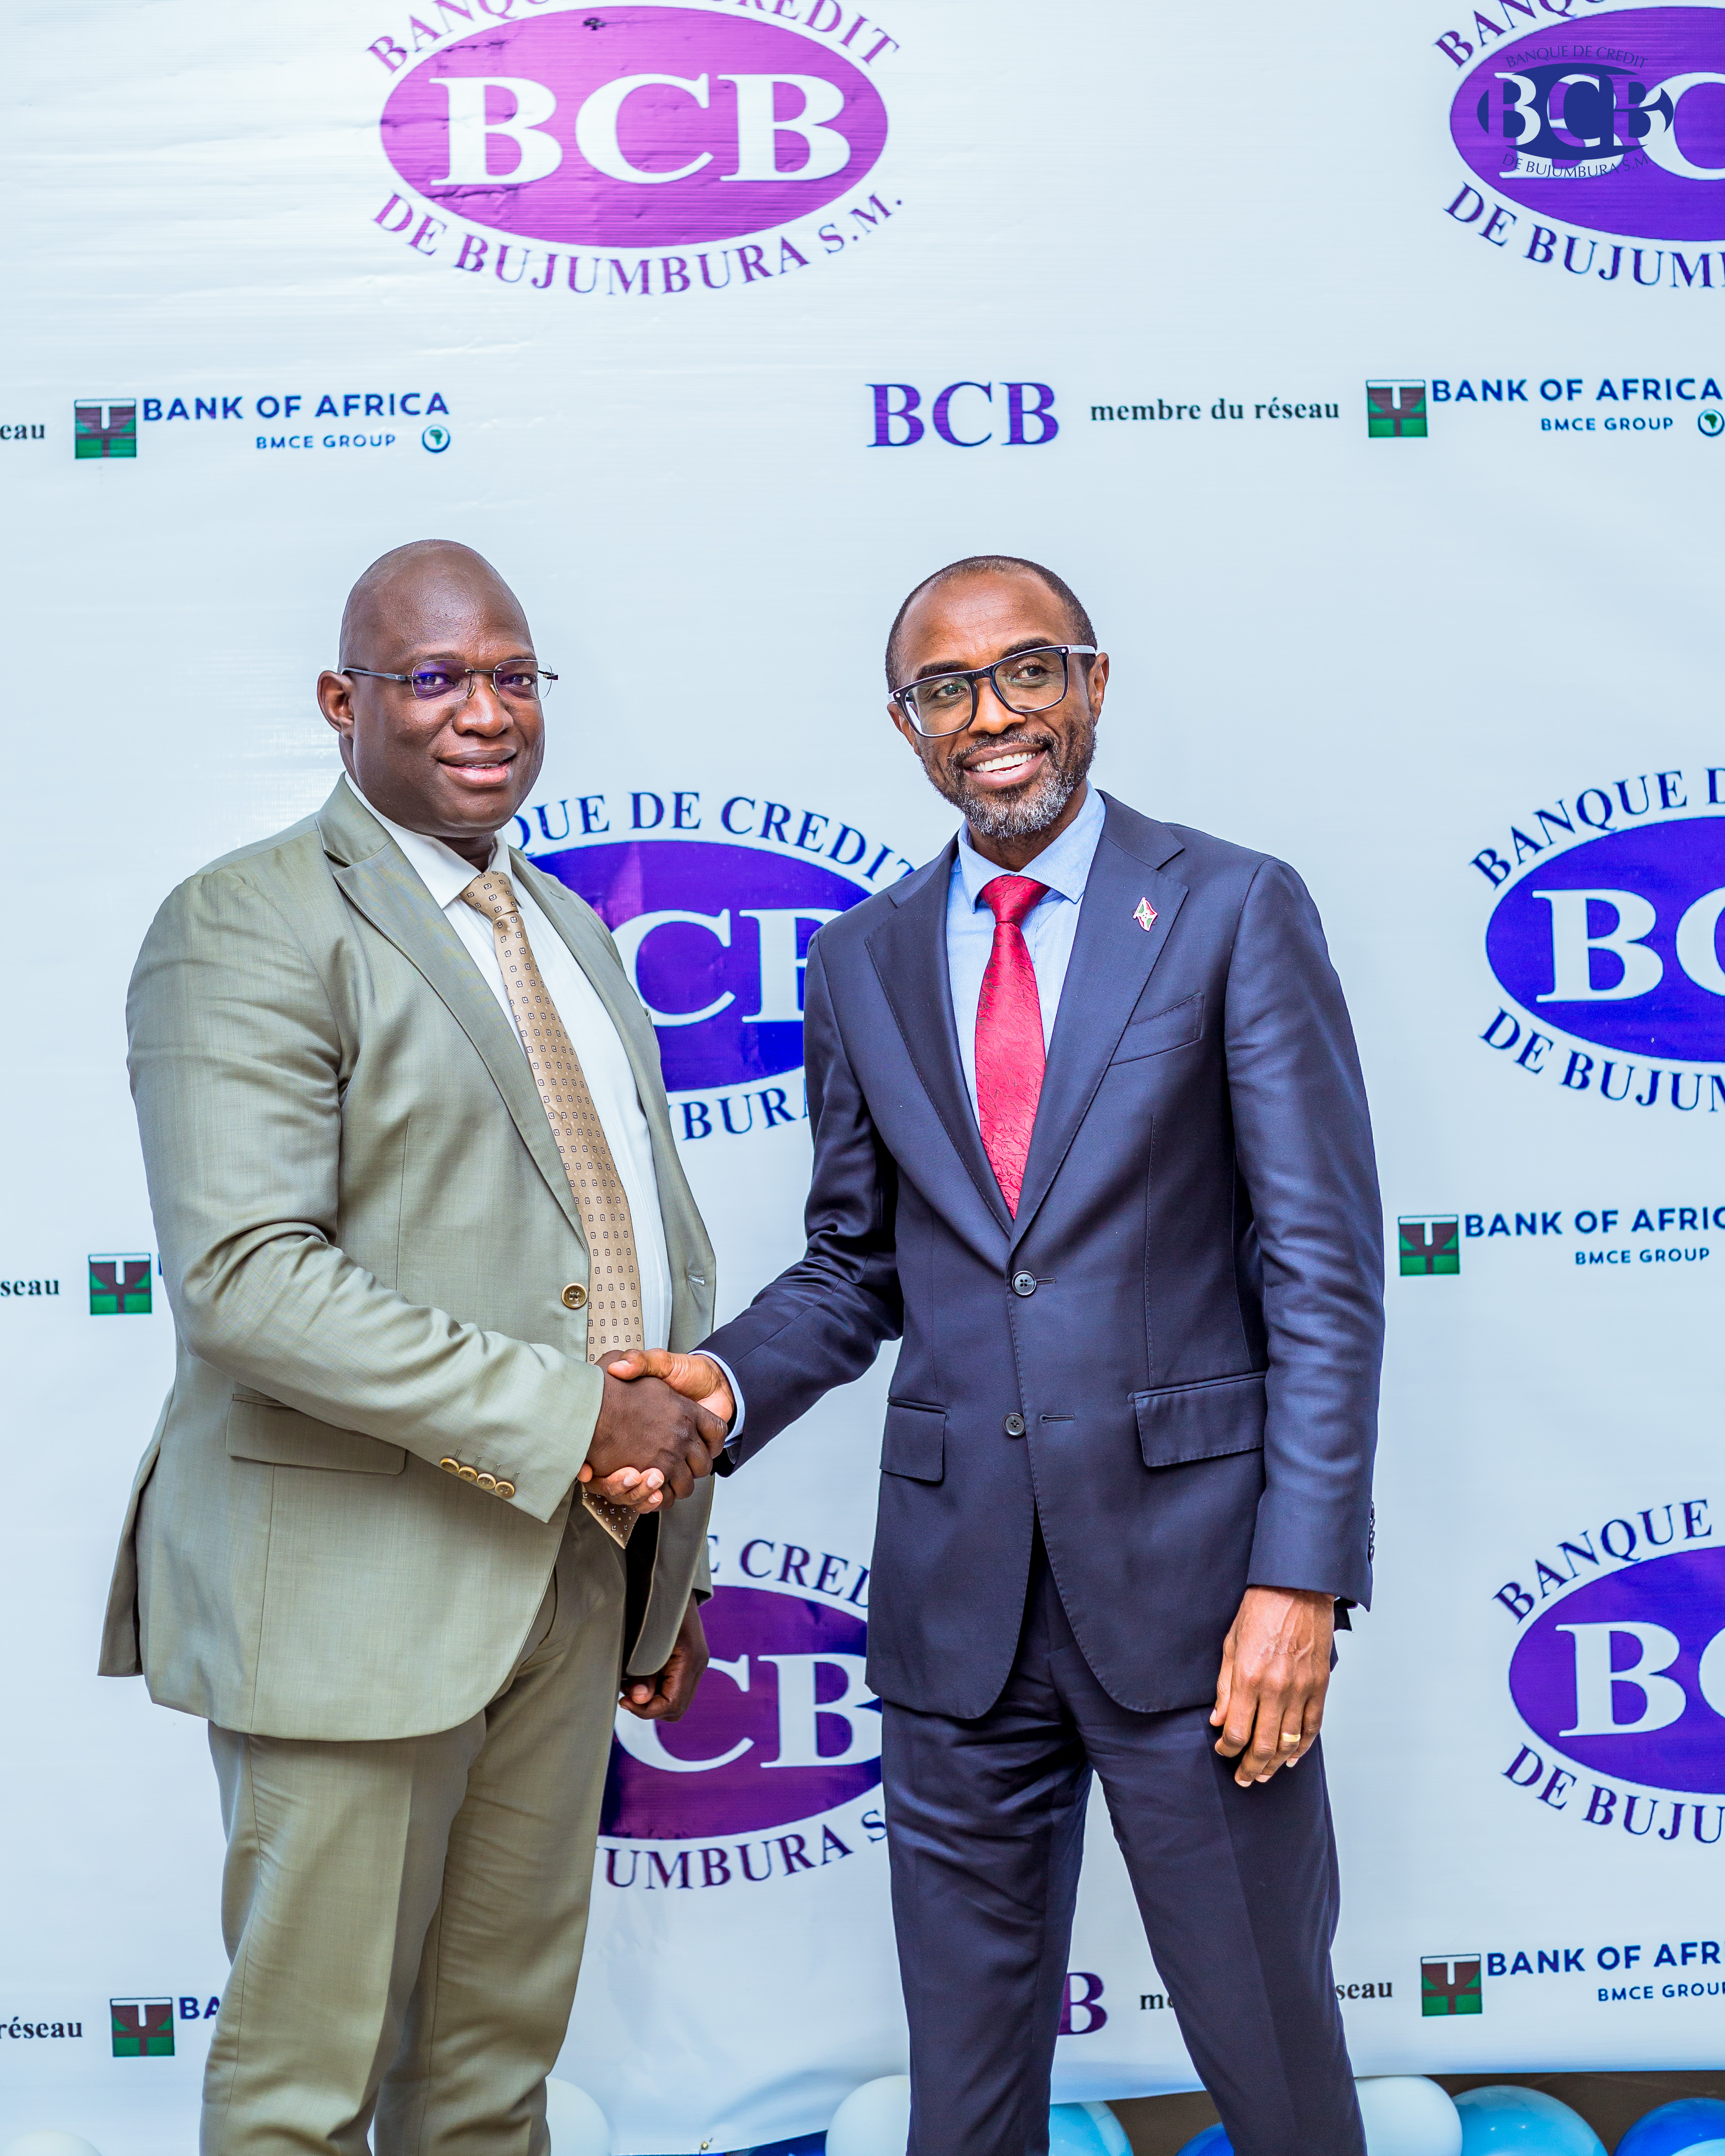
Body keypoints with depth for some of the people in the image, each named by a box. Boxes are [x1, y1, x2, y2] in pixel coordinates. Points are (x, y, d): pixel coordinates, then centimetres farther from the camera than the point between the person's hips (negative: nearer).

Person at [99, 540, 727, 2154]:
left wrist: (670, 1553, 15)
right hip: (357, 1584, -7)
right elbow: (249, 1279, -21)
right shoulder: (247, 923, -9)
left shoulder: (574, 933, 16)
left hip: (571, 1575, 7)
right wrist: (571, 1417, -20)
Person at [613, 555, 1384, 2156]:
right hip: (956, 1589, 3)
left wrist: (1301, 1578, -12)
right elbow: (855, 1263, 13)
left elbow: (1324, 1271, -6)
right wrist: (725, 1382, -7)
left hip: (1185, 1570, -3)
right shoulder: (863, 961, 9)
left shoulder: (1235, 912, -2)